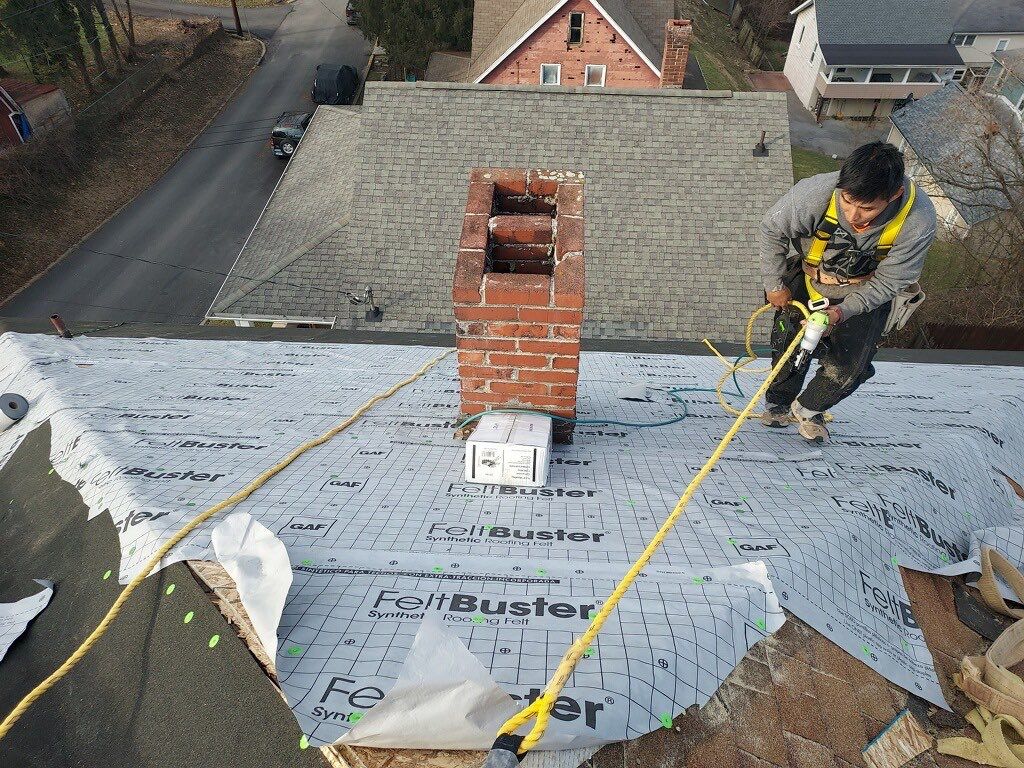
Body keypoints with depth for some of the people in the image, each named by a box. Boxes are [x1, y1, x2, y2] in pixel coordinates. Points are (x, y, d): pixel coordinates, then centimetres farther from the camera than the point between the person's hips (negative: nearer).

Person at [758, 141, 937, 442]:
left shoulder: (918, 222, -33)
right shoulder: (816, 192, -35)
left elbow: (889, 282, -19)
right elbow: (772, 229, -14)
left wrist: (842, 312, -33)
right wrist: (774, 284, -8)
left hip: (866, 292, 0)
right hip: (806, 279, 0)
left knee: (848, 370, -4)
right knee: (788, 350, 6)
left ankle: (808, 409, 27)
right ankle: (779, 405, 34)